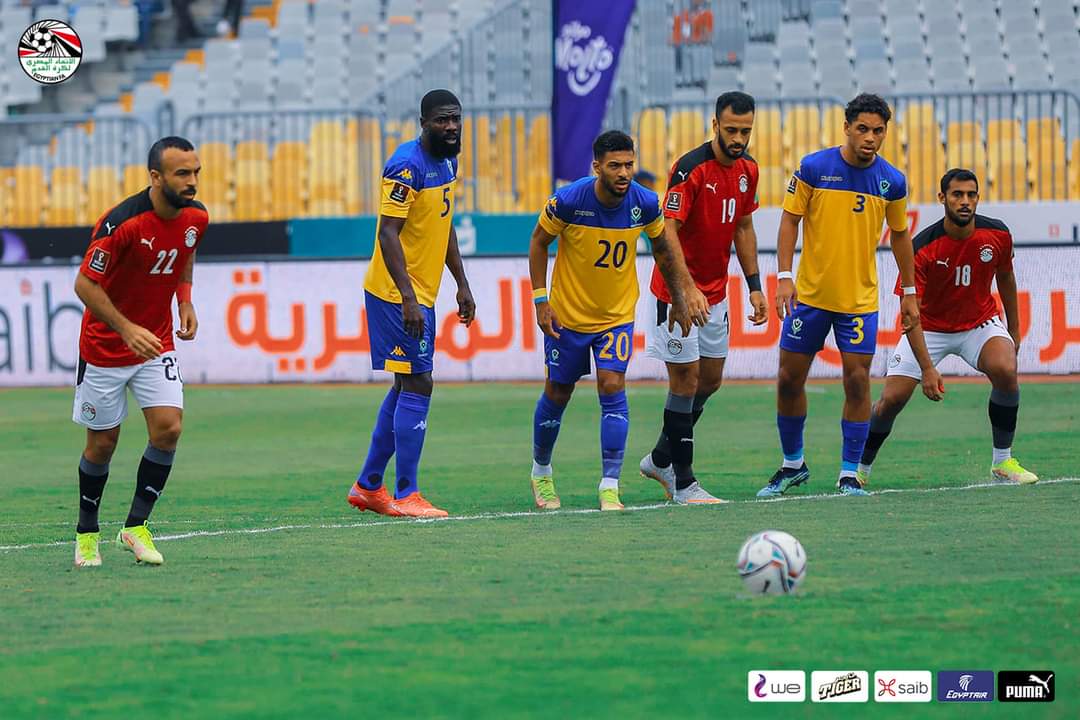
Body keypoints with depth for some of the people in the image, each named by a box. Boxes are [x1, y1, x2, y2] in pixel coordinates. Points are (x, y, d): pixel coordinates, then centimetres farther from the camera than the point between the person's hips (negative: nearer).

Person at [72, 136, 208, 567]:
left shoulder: (196, 217, -6)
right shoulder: (122, 223, -26)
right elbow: (85, 284, -22)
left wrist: (186, 301, 3)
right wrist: (127, 329, -30)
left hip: (157, 345, 5)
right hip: (105, 348, -5)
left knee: (168, 428, -12)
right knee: (102, 444, 5)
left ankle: (136, 526, 2)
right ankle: (87, 533, 25)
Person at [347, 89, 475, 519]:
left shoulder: (447, 162, 11)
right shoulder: (408, 166, -19)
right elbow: (388, 233, -22)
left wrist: (462, 284, 21)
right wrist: (408, 298, -28)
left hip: (421, 295, 10)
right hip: (397, 294, -10)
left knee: (407, 386, 14)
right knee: (417, 385, -11)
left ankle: (368, 487, 22)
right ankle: (406, 496, -8)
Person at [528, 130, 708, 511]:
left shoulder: (645, 204, -15)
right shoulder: (569, 201, -22)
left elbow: (662, 247, 6)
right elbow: (539, 241, -5)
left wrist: (681, 296, 7)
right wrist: (541, 299, -8)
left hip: (617, 315, 1)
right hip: (568, 313, -1)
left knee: (612, 388, -14)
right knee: (557, 394, 11)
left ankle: (609, 486, -13)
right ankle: (541, 472, 34)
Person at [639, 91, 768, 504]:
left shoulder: (747, 170, 3)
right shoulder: (691, 169, -21)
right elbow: (667, 231, -26)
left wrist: (754, 286, 11)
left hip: (715, 293, 8)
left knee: (710, 380, 12)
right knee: (686, 380, -6)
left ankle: (660, 460, 28)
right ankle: (682, 482, -1)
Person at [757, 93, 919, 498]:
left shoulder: (892, 181, -2)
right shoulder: (813, 168, -8)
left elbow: (900, 235, 10)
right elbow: (790, 220, -3)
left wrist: (909, 292, 10)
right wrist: (784, 277, -12)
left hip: (860, 298, 0)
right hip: (810, 294, 0)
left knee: (857, 381, -6)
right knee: (790, 379, 4)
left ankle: (850, 475, 5)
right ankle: (792, 465, 23)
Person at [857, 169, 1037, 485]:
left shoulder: (997, 234, -14)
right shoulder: (922, 248, -25)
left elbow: (1006, 278, 7)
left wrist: (1014, 332, 13)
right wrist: (927, 369, -31)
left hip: (980, 322, 2)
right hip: (929, 328, -2)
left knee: (1005, 370, -27)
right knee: (892, 399, -11)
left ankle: (1003, 462, -12)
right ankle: (861, 468, 13)